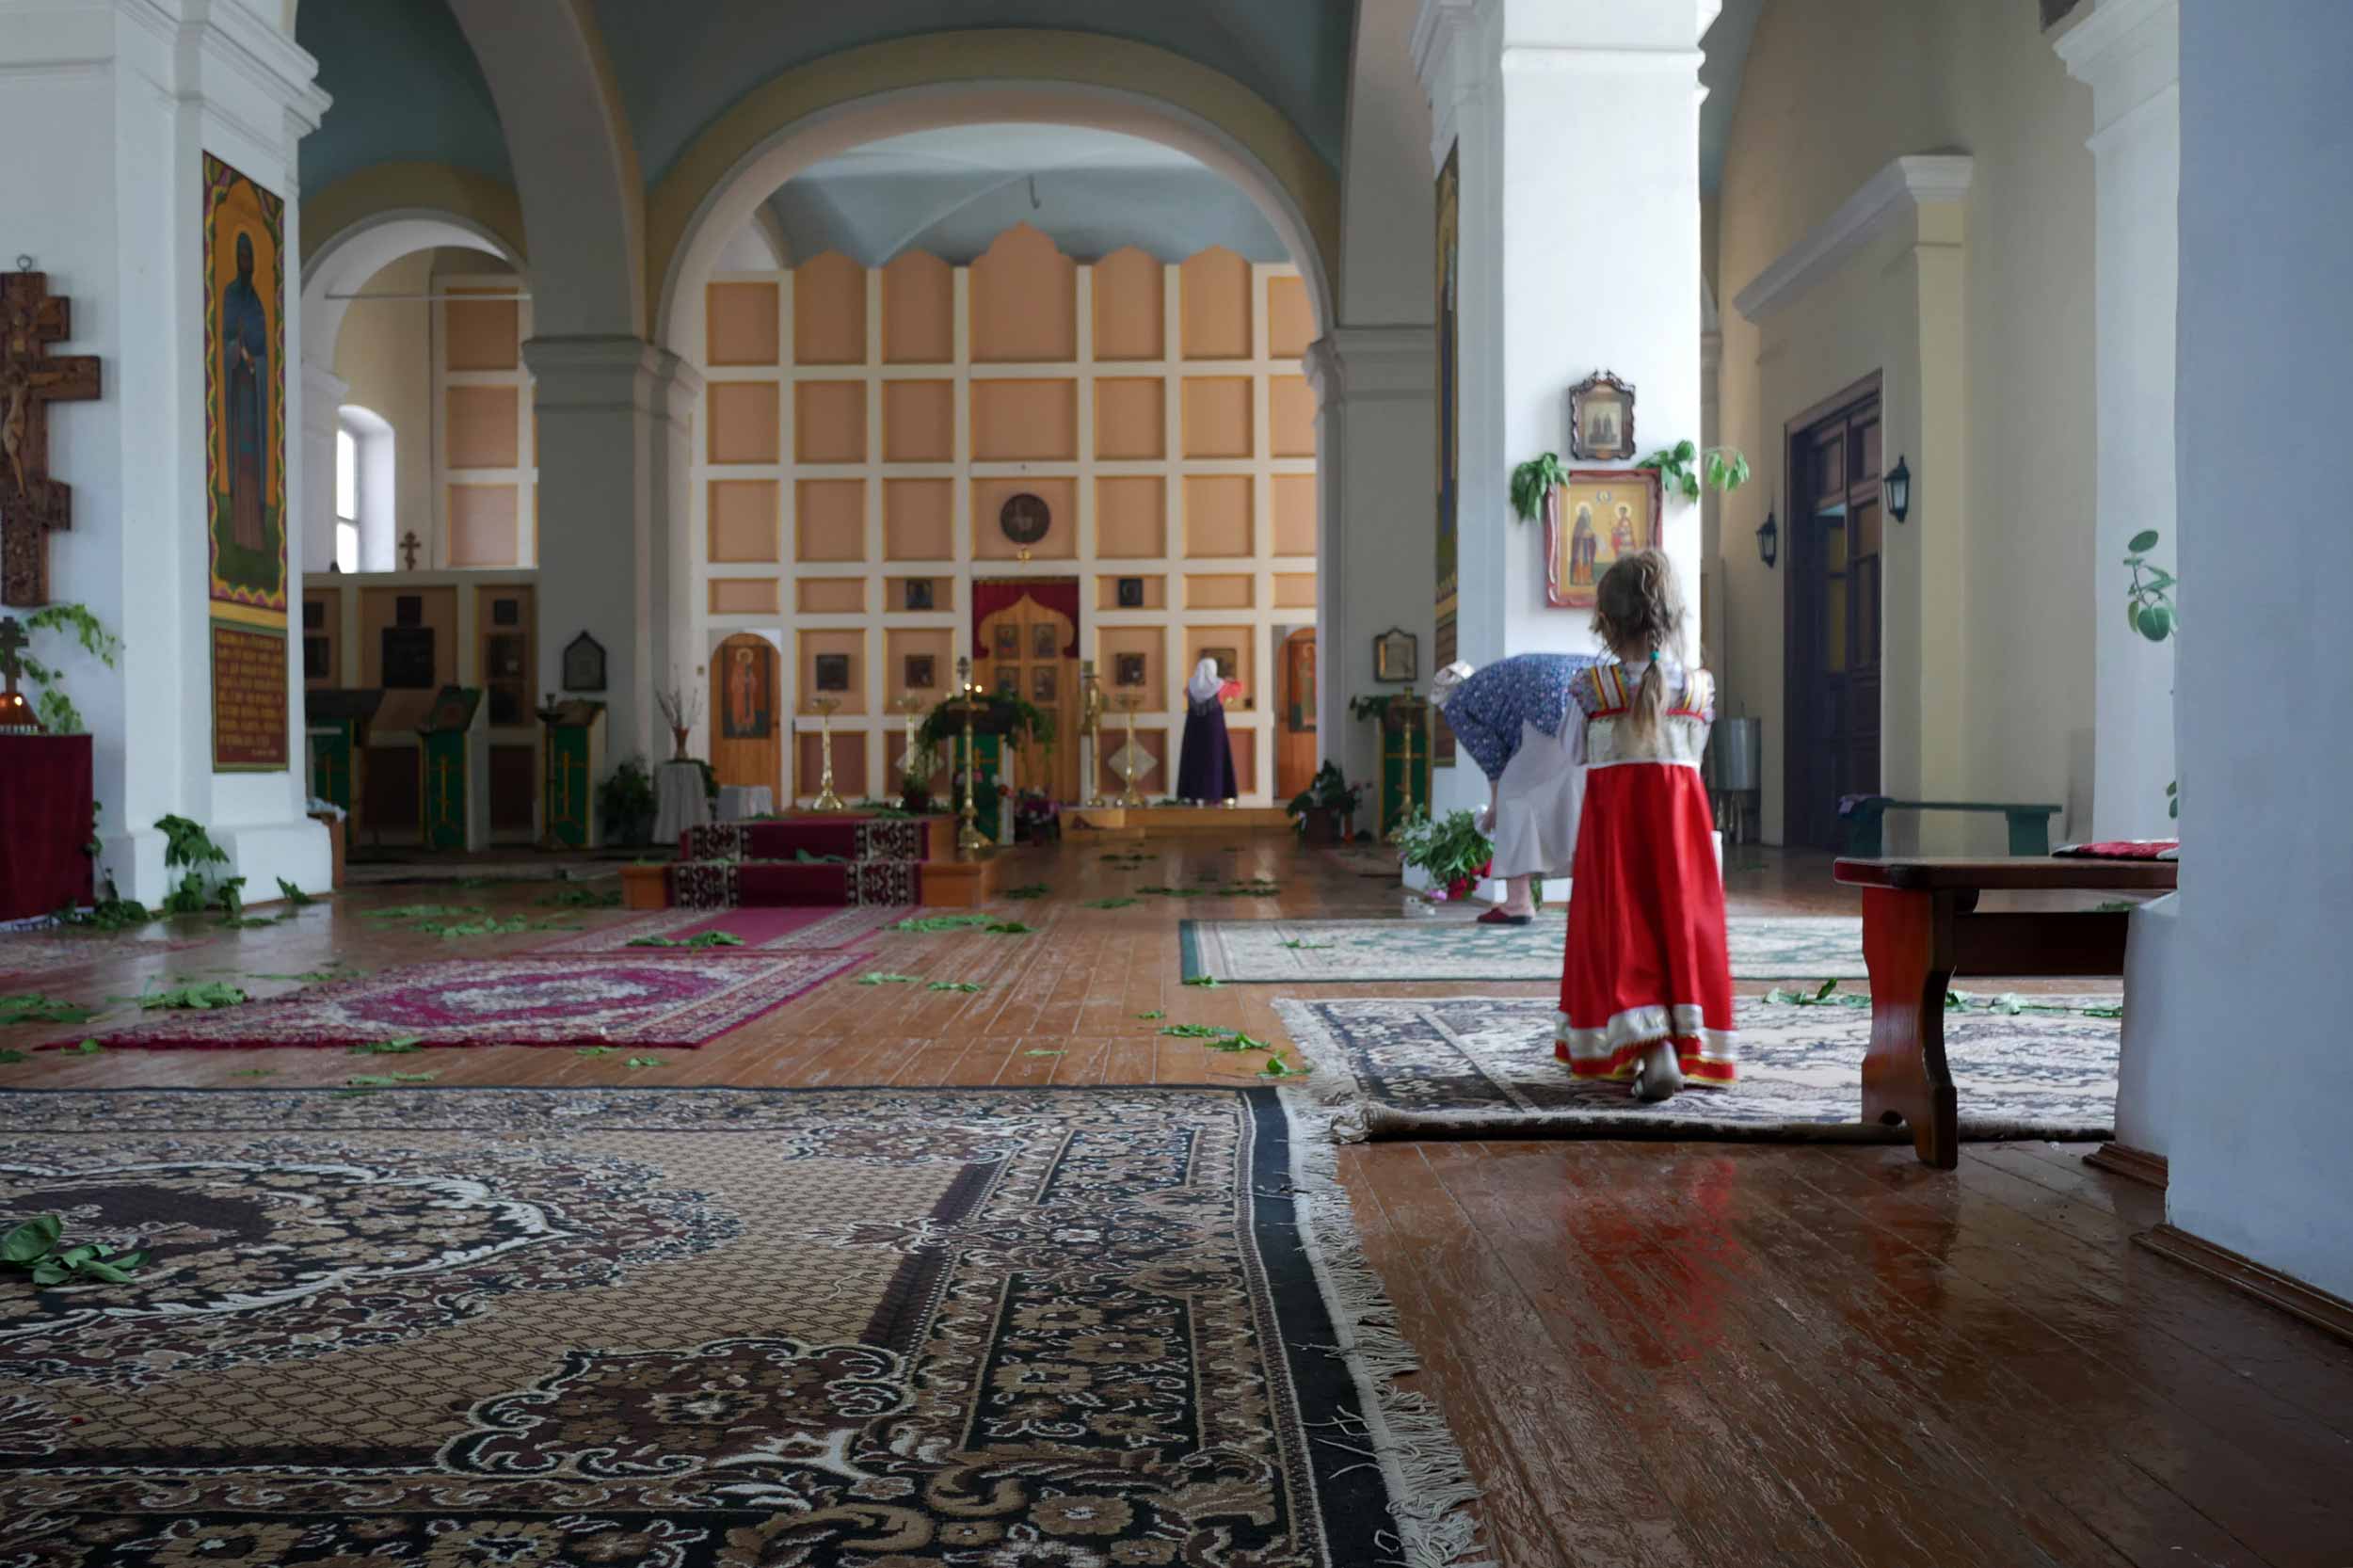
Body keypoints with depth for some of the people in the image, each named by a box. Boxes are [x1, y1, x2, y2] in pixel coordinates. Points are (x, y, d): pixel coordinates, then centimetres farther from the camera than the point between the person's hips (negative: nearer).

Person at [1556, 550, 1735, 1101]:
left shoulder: (1592, 687, -5)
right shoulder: (1698, 687, 2)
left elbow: (1580, 758, 5)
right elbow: (1693, 758, 8)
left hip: (1612, 808, -2)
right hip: (1680, 807, 2)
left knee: (1622, 928, -1)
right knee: (1679, 919, 9)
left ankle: (1652, 1050, -16)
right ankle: (1688, 1046, 13)